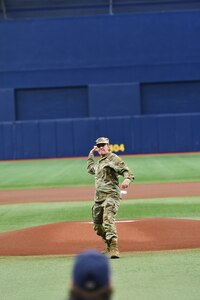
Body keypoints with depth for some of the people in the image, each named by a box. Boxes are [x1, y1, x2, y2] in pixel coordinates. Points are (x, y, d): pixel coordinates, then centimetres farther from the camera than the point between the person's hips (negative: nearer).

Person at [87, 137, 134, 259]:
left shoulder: (114, 159, -5)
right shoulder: (99, 162, 21)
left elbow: (127, 172, -14)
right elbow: (90, 169, 42)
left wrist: (127, 180, -36)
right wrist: (91, 154, 35)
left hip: (111, 195, -9)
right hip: (98, 197, 9)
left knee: (108, 219, -27)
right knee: (97, 225, 13)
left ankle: (114, 249, -35)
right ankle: (109, 246, 32)